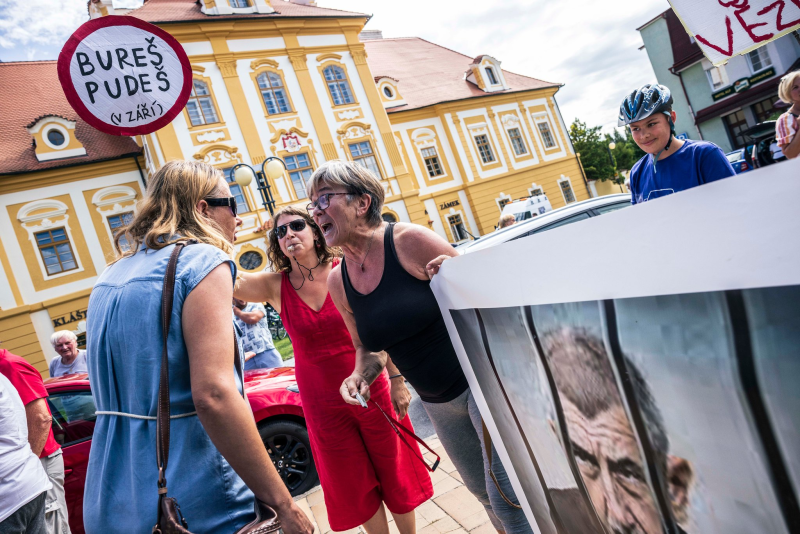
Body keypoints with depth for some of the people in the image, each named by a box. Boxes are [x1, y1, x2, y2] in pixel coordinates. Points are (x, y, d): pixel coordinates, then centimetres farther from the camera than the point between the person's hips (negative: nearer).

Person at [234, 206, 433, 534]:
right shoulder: (275, 286, -5)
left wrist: (397, 380, -7)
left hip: (373, 393, -1)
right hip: (323, 405, 2)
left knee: (394, 473, 15)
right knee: (355, 486, 17)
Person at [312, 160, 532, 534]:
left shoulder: (410, 241, -18)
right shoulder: (337, 282, -1)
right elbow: (367, 346, 11)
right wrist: (361, 374, -6)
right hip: (438, 402, 6)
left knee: (508, 496, -4)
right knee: (484, 492, 21)